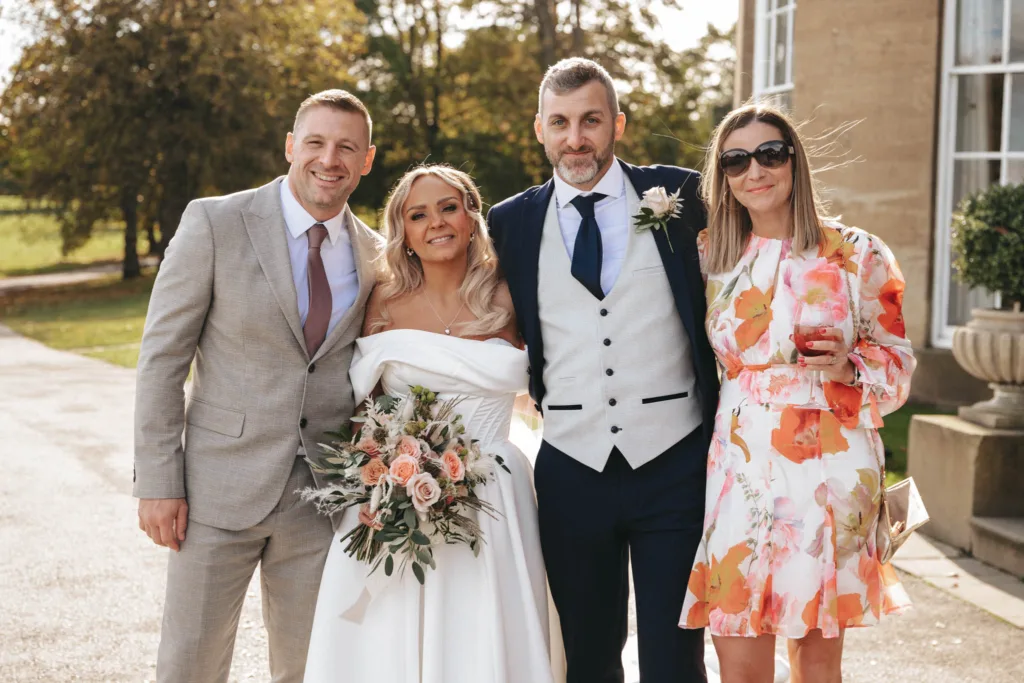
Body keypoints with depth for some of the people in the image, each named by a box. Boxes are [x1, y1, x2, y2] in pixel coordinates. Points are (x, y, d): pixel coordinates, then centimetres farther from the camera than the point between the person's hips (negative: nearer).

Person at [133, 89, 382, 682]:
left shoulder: (375, 255, 6)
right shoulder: (215, 223, -6)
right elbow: (162, 355, -5)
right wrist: (158, 482, -9)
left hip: (324, 496, 3)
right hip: (220, 489, -3)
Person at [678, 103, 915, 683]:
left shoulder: (857, 254, 0)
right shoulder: (712, 258, 8)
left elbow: (897, 363, 4)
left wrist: (847, 367, -15)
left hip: (829, 469, -2)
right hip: (740, 467, 2)